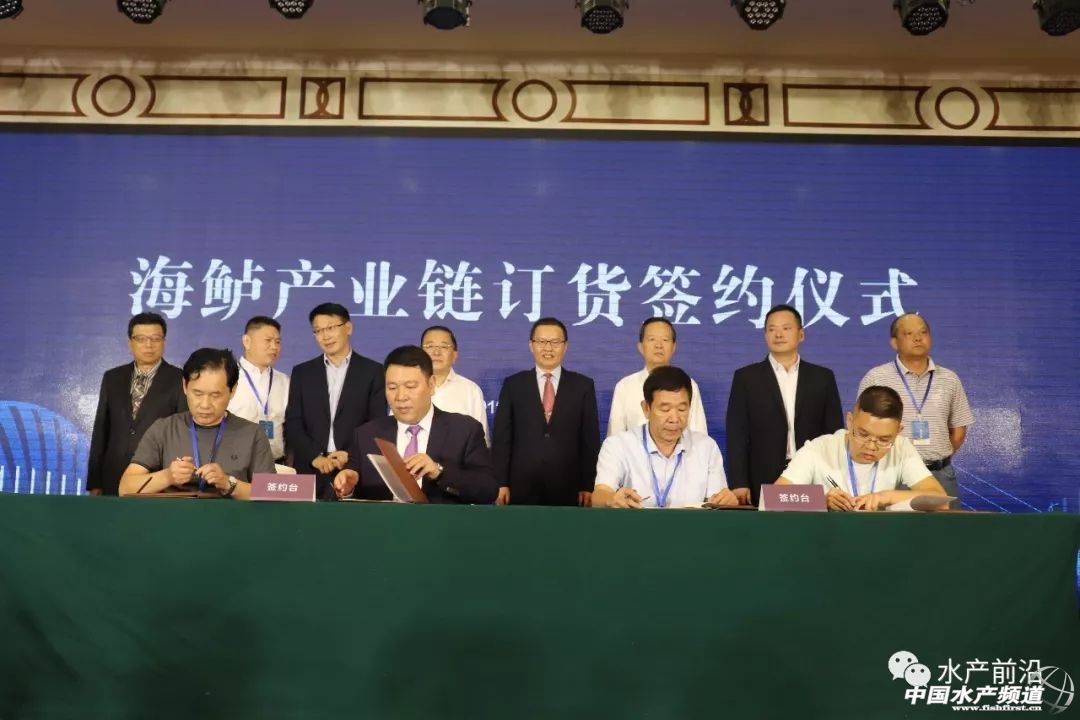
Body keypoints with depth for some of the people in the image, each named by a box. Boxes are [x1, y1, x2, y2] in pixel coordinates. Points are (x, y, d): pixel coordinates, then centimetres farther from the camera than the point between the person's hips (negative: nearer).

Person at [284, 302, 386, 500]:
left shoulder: (373, 371, 4)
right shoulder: (302, 372, 12)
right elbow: (292, 424, 6)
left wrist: (352, 455, -12)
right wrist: (315, 457, -8)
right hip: (310, 473, 2)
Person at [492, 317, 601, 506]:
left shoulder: (583, 385, 5)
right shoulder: (513, 384, 5)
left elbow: (591, 439, 3)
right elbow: (501, 437, 3)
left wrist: (588, 486, -2)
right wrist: (501, 483, -3)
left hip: (568, 490, 0)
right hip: (521, 489, 0)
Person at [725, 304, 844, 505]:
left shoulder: (823, 377, 9)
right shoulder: (746, 377, 3)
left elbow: (834, 433, 8)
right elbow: (737, 434, -2)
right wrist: (739, 484, -10)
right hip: (763, 484, -1)